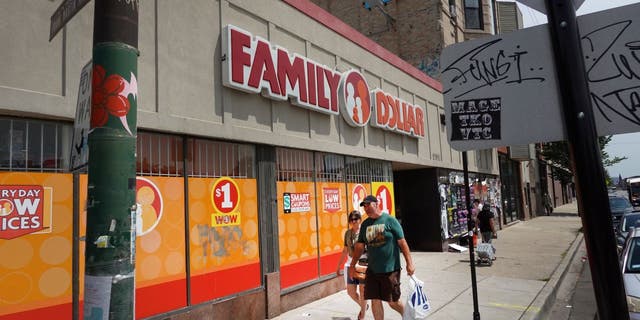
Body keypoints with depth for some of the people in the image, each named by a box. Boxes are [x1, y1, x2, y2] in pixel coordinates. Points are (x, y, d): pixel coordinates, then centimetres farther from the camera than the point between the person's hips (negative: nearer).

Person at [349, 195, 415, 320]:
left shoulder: (389, 220, -7)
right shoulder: (365, 224, 7)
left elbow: (402, 242, -8)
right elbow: (360, 246, 12)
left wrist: (409, 262, -11)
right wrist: (352, 265, 13)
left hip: (390, 269, -4)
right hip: (372, 270, 4)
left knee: (393, 301, 6)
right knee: (375, 300, 5)